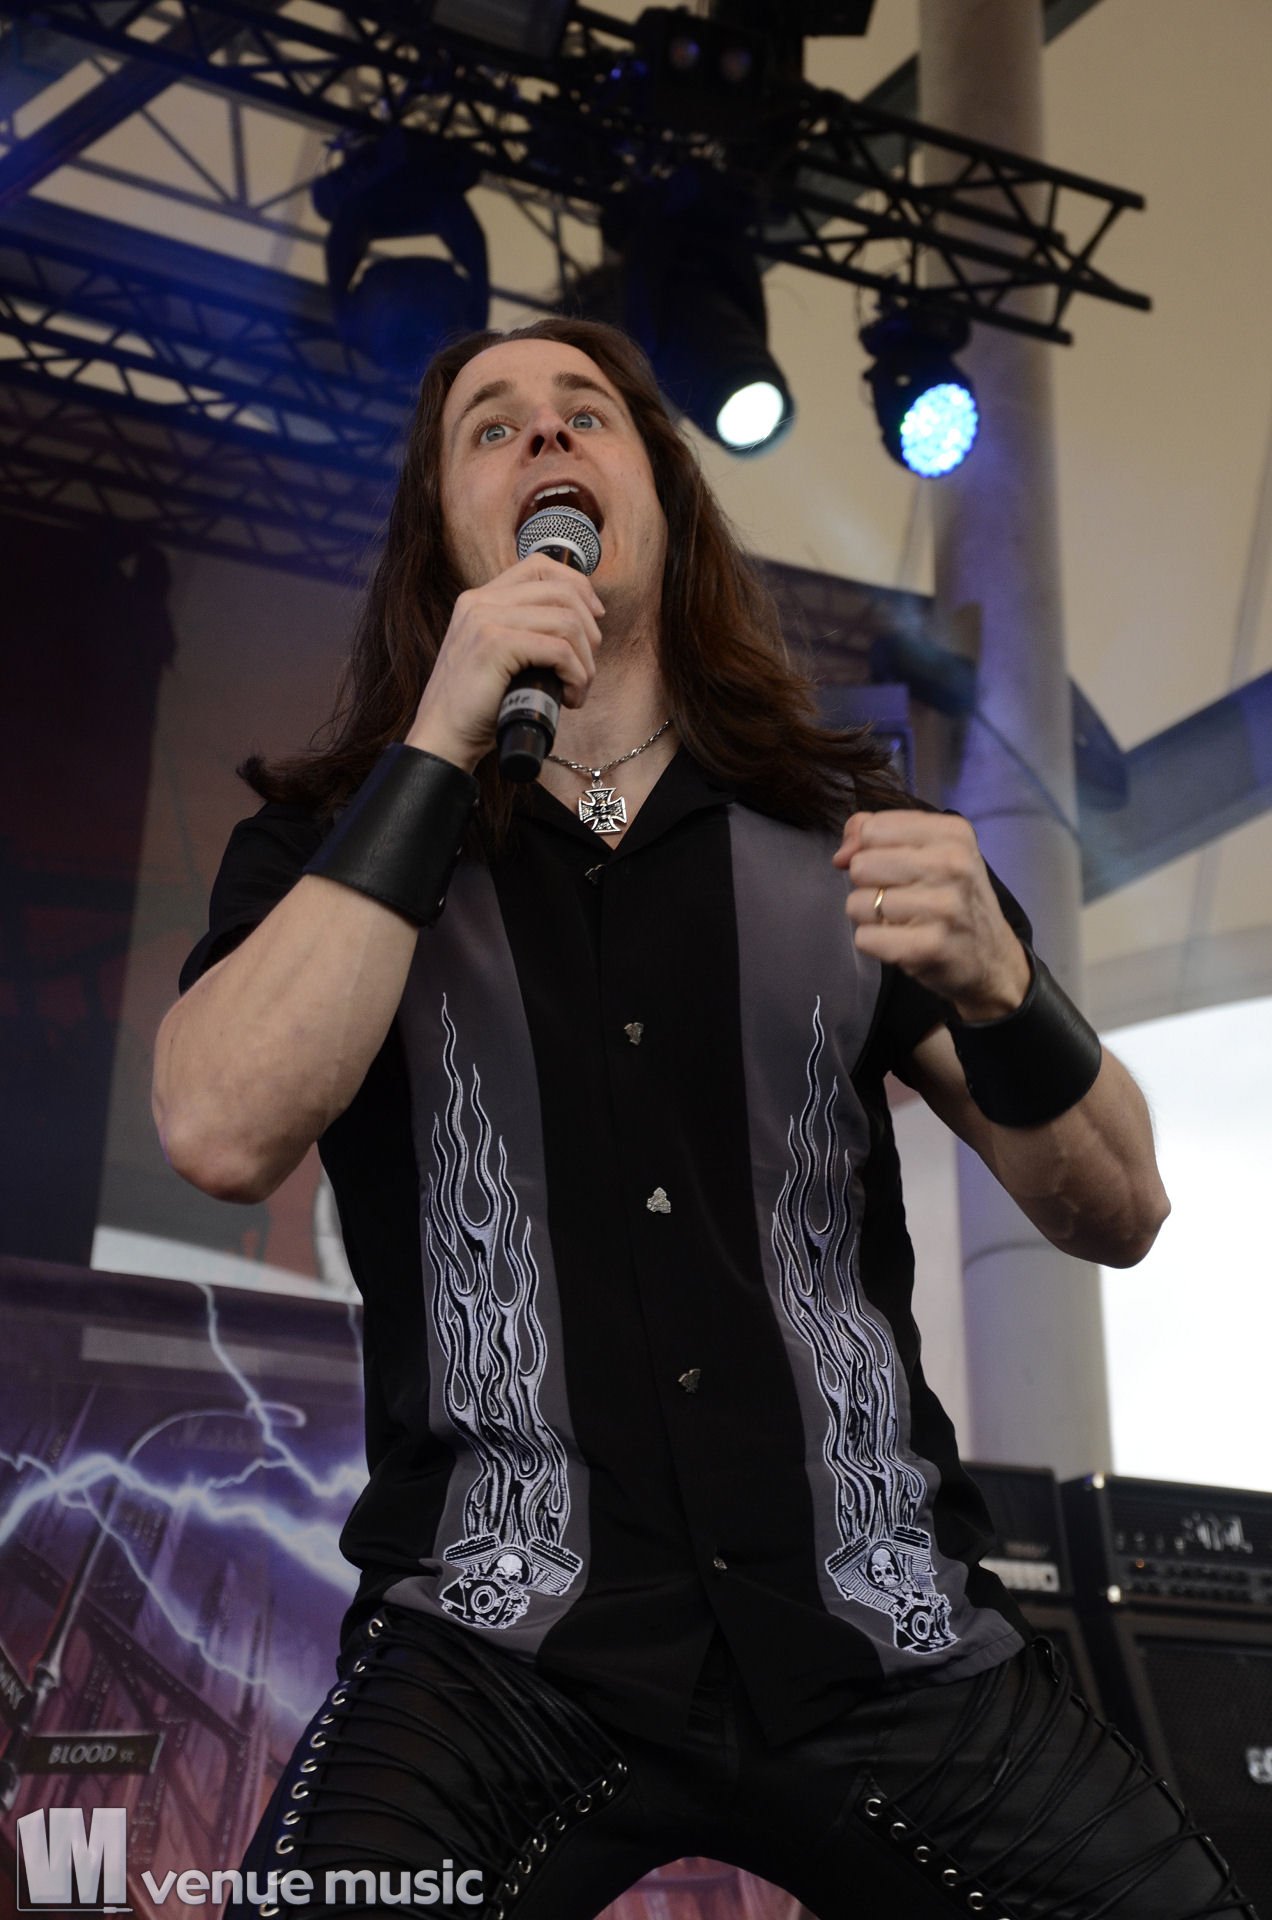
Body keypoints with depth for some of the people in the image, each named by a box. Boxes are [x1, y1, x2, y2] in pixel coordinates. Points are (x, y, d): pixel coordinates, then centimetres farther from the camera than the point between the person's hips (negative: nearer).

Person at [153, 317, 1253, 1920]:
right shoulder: (338, 839, 7)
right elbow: (222, 1133, -13)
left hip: (876, 1626, 2)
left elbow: (1117, 1215, 7)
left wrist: (995, 987, -13)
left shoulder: (836, 828, 9)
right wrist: (441, 745, -12)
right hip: (508, 1645, -2)